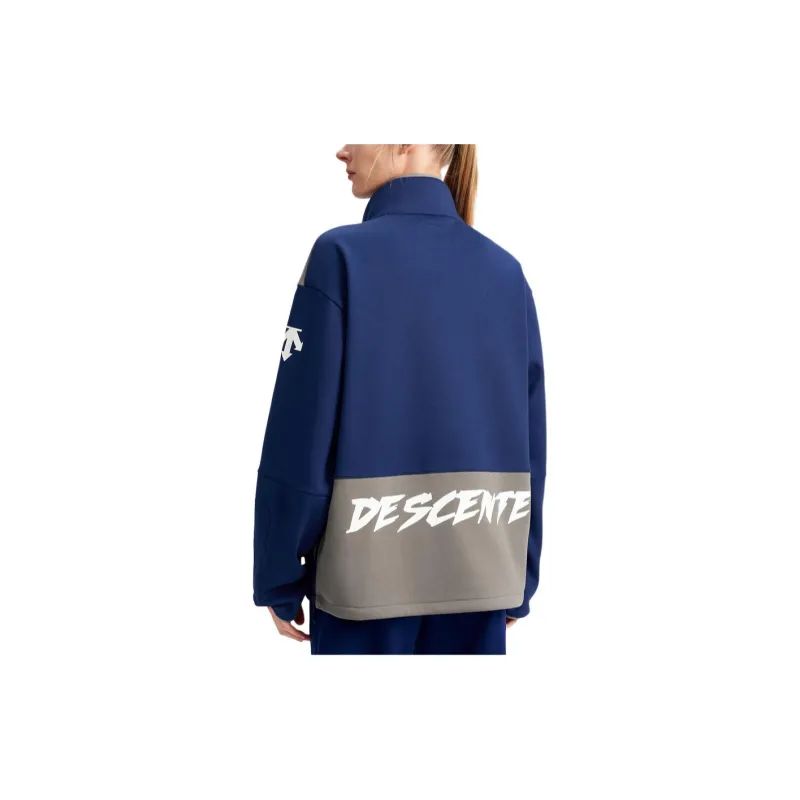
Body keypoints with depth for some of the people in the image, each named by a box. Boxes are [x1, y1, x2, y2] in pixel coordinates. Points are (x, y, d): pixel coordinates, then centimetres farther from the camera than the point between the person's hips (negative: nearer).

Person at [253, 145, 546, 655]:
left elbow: (300, 435, -12)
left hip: (367, 571, -4)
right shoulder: (506, 272, 2)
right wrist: (521, 576, 13)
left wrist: (280, 578, -2)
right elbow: (530, 440, 3)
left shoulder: (343, 255, -11)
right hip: (479, 571, 4)